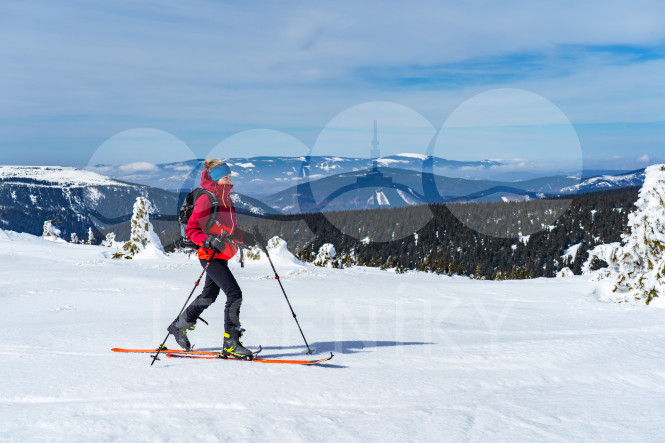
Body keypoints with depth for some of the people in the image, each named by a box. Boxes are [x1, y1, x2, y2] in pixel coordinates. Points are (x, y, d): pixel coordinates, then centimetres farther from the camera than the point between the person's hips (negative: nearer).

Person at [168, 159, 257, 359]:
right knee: (234, 294, -16)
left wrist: (244, 236, 6)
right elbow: (191, 230, -15)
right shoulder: (205, 200, -13)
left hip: (223, 256, 9)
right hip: (211, 256, -9)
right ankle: (231, 343, -11)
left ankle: (179, 326, 38)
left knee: (209, 297, 19)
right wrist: (209, 241, -30)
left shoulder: (227, 199, 13)